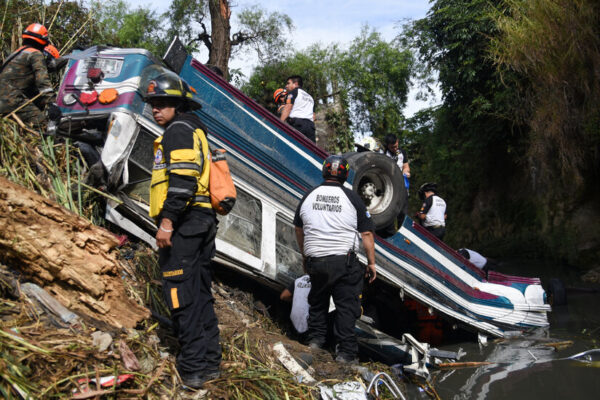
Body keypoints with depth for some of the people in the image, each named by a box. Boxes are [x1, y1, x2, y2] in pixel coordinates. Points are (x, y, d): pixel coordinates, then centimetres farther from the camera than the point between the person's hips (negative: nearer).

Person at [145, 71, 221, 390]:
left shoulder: (179, 130, -6)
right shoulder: (195, 131, 25)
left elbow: (182, 179, -20)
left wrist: (167, 220, -22)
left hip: (183, 221, -10)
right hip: (203, 221, 10)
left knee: (181, 294, -8)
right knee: (201, 293, 12)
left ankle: (193, 367, -6)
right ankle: (210, 362, 18)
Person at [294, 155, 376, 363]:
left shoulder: (308, 196, 6)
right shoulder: (352, 198, -4)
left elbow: (298, 229, 16)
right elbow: (367, 233, -4)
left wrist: (305, 255, 29)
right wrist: (371, 263, 4)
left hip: (314, 260, 4)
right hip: (344, 262, -3)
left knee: (317, 301, 23)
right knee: (346, 306, 4)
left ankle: (315, 339, 25)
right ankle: (345, 352, 5)